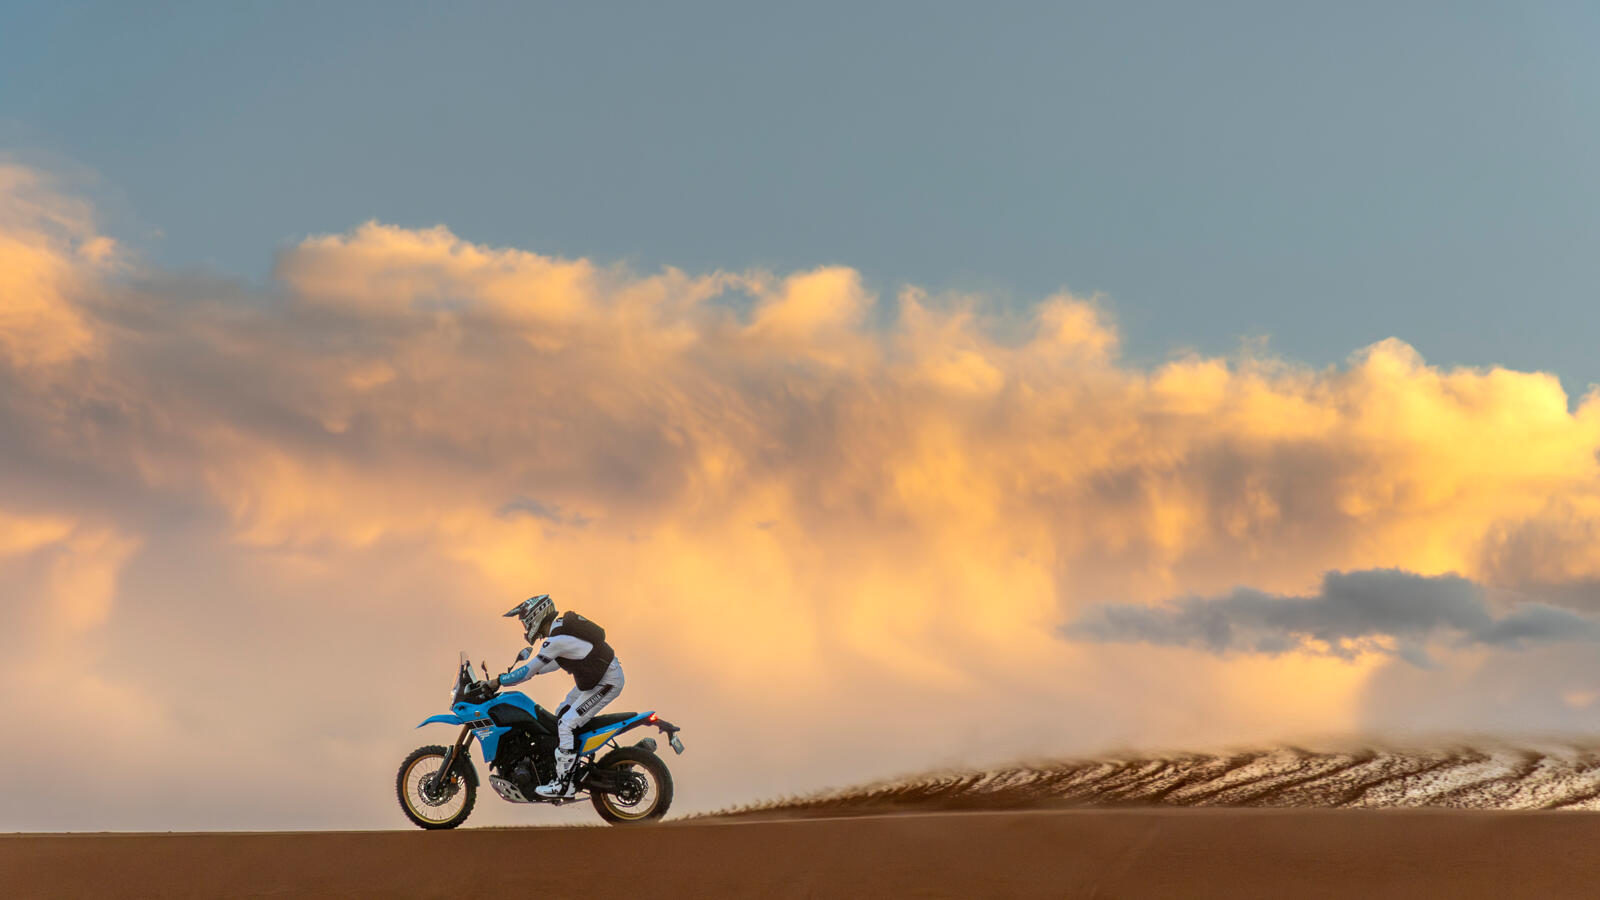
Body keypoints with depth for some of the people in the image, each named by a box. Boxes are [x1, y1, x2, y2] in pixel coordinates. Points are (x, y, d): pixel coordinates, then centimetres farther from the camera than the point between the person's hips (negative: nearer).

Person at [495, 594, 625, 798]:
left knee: (567, 725, -13)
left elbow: (530, 670, -19)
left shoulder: (556, 640, -22)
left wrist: (498, 681, -9)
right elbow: (557, 662, 23)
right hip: (594, 678, 11)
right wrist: (517, 673, 22)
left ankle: (564, 783, -11)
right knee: (561, 714, 18)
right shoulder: (561, 626, 9)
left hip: (607, 682, -11)